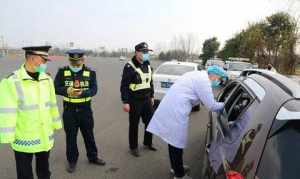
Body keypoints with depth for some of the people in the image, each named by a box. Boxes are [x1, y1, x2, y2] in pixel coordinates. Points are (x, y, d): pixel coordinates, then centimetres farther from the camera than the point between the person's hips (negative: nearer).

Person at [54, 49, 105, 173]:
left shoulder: (90, 72, -5)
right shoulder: (62, 72, -4)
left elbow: (94, 90, -11)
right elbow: (56, 88, -6)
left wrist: (82, 92, -29)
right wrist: (67, 91, -25)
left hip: (85, 109, 0)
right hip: (69, 110, 0)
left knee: (89, 135, 15)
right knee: (70, 136, 12)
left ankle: (93, 157, 34)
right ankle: (72, 161, 30)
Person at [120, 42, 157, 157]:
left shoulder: (148, 66, 10)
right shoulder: (129, 67, -12)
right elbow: (124, 85, -14)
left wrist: (151, 96, 18)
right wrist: (125, 102, -17)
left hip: (146, 100, 7)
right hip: (134, 101, -6)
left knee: (150, 122, 13)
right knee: (134, 125, 5)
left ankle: (147, 143, 34)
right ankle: (133, 147, 23)